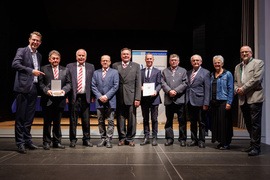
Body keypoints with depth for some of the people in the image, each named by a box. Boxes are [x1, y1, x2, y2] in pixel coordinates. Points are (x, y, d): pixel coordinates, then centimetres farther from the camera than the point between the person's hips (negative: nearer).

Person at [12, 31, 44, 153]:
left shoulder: (39, 55, 20)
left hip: (34, 88, 6)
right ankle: (20, 142, 4)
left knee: (29, 117, 10)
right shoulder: (22, 51, 0)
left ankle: (27, 141, 18)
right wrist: (31, 71, -17)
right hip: (23, 88, -6)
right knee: (20, 116, -1)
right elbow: (15, 64, -14)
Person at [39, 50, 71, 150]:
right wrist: (46, 90, -16)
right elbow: (41, 83, 1)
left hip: (60, 100, 2)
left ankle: (57, 142, 21)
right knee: (47, 122, 3)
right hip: (47, 100, -2)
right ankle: (46, 142, 14)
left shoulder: (65, 70, 13)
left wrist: (64, 90, -11)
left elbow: (69, 83, 8)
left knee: (57, 122, 11)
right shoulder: (44, 69, 6)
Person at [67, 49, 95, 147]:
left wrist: (92, 96, 0)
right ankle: (73, 140, 16)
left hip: (85, 97, 1)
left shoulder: (91, 67, 9)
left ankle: (86, 139, 18)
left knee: (86, 120, 6)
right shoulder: (70, 66, 7)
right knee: (73, 120, 5)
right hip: (73, 97, -1)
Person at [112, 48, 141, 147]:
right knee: (120, 119, 7)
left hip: (131, 97, -1)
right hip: (119, 97, 1)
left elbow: (138, 83, 2)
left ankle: (130, 138, 18)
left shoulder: (136, 66, 7)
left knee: (132, 119, 4)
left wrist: (137, 98, -5)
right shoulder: (115, 66, 10)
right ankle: (122, 138, 21)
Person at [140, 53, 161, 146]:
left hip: (154, 97, -2)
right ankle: (146, 138, 15)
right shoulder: (140, 72, 15)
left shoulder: (157, 71, 9)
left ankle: (154, 138, 9)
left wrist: (156, 91, -17)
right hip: (144, 98, 2)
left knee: (154, 119, 1)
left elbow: (159, 84, 2)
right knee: (145, 119, 8)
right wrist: (140, 87, -11)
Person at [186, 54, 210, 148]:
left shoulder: (205, 73, 0)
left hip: (199, 101, -5)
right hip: (190, 101, 5)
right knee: (192, 122, 11)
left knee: (201, 122, 3)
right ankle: (194, 139, 21)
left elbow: (207, 89, -6)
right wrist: (186, 100, 3)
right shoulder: (188, 73, 15)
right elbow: (187, 87, 14)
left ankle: (201, 141, 14)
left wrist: (206, 103, -12)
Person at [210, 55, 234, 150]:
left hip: (223, 102, -5)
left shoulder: (227, 74, 0)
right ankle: (221, 142, 16)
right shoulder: (212, 75, 15)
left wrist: (229, 102, -13)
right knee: (215, 122, 5)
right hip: (214, 102, 5)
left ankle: (226, 143, 6)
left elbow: (231, 89, -5)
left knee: (224, 122, -4)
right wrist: (209, 102, 9)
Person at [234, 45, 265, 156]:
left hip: (254, 98, -6)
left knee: (255, 123, -7)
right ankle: (252, 145, 20)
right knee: (249, 124, 11)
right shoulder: (237, 67, 21)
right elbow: (235, 81, 22)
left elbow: (257, 78, -11)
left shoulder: (258, 63, 2)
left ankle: (256, 147, -1)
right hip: (243, 99, 6)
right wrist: (237, 89, -1)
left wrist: (243, 89, -11)